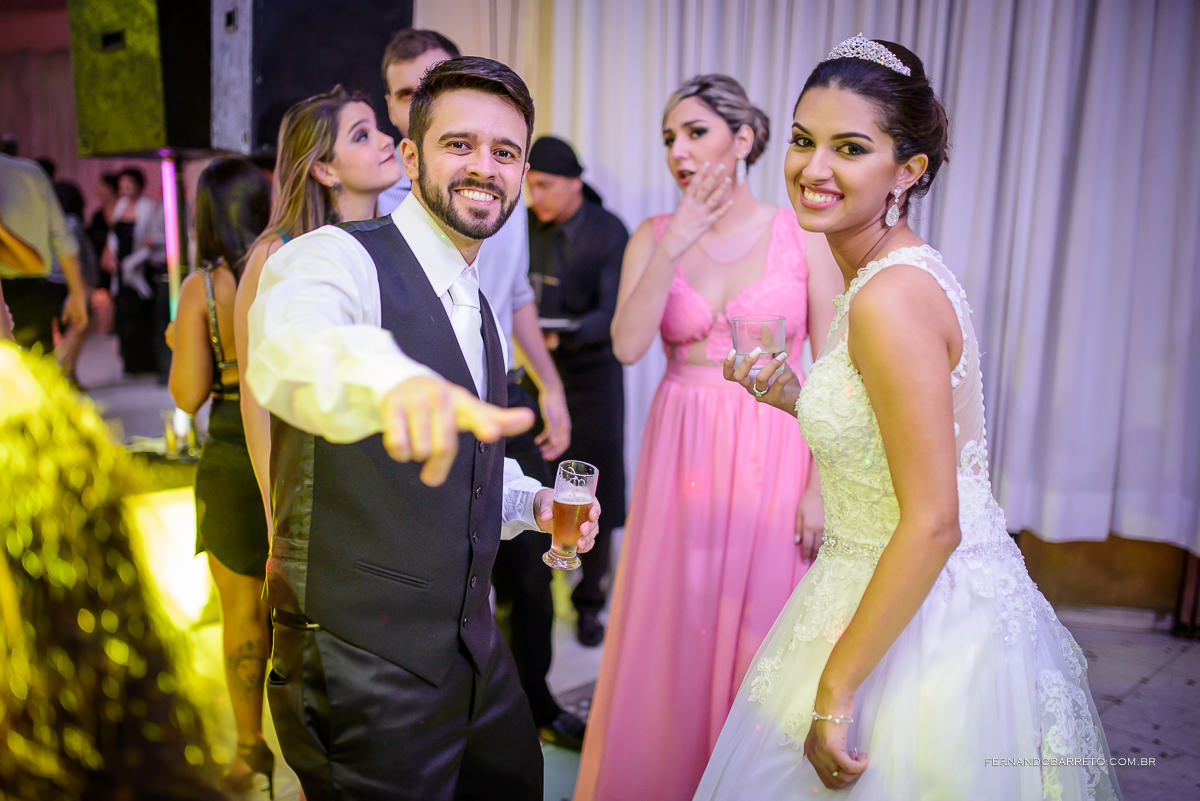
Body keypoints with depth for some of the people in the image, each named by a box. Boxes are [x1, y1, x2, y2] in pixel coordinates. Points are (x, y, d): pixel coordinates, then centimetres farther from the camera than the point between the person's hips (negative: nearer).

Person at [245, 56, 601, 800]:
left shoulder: (477, 308, 9)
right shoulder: (336, 259, -16)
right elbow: (290, 350, -41)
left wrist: (531, 501, 4)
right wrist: (391, 378, -62)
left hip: (473, 648, 8)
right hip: (363, 664, -8)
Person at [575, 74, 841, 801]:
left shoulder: (804, 233, -2)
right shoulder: (655, 236, 4)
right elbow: (628, 345, -10)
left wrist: (823, 483, -10)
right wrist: (676, 244, -14)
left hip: (773, 458, -2)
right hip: (681, 453, 2)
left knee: (759, 640, 7)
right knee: (672, 637, 10)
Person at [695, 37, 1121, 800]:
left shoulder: (891, 297, -23)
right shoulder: (902, 271, 6)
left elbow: (932, 524, -24)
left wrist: (833, 692, -20)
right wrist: (795, 401, 3)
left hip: (924, 631, -9)